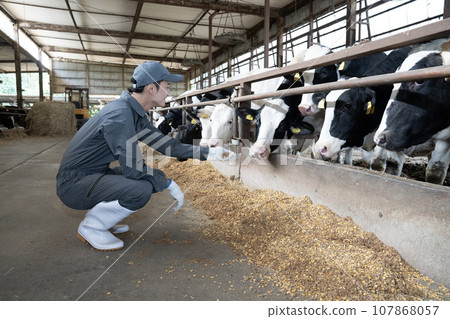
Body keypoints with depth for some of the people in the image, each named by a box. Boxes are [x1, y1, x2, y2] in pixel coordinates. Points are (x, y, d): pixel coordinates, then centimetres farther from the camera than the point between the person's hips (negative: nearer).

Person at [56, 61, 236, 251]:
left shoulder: (136, 114, 6)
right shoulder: (120, 114, -25)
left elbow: (165, 144, 9)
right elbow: (133, 169, -27)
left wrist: (208, 153, 5)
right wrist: (168, 183, -13)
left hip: (93, 176, 10)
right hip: (74, 183, -10)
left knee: (153, 178, 10)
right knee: (141, 190, -28)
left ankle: (98, 218, 16)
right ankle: (90, 228, -4)